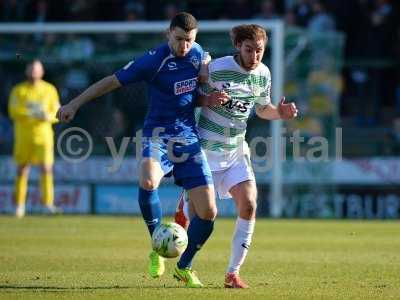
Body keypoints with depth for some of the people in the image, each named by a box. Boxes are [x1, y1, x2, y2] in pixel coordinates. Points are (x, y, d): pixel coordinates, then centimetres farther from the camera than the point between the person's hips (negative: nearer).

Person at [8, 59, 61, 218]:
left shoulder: (50, 90, 6)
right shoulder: (18, 90, 3)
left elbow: (57, 113, 7)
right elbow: (13, 112, -9)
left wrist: (48, 116, -15)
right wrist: (29, 111, -24)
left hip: (43, 134, 0)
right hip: (23, 135, 0)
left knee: (46, 168, -13)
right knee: (22, 170, 5)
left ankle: (48, 203, -16)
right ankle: (20, 204, 15)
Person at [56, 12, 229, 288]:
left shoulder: (198, 54, 3)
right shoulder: (154, 60, -12)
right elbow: (112, 81, -6)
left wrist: (209, 99, -5)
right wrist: (74, 104, -5)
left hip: (189, 138, 5)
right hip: (159, 134, -4)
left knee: (208, 211, -3)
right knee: (148, 182, -37)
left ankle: (184, 268, 20)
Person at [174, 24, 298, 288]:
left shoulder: (263, 74, 1)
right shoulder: (217, 69, -16)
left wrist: (280, 113, -3)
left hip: (236, 151, 4)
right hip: (206, 150, -4)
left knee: (249, 205, -13)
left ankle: (233, 273, -4)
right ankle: (184, 205, 35)